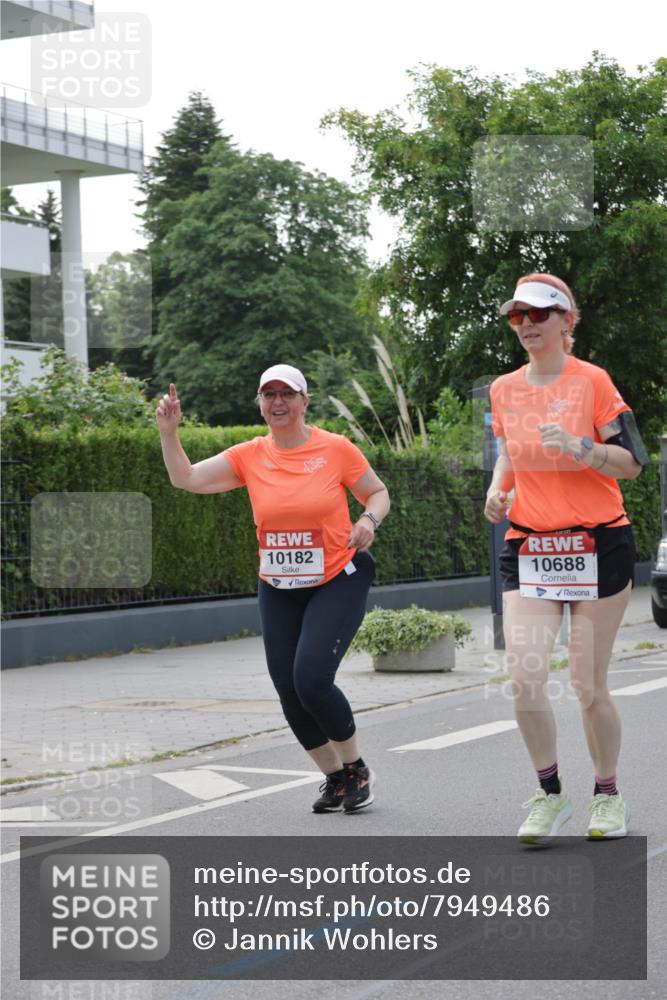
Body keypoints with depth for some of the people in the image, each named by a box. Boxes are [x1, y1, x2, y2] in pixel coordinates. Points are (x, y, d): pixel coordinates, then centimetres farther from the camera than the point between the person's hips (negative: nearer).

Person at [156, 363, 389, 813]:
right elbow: (187, 479, -3)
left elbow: (379, 493, 4)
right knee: (289, 693, 3)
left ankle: (356, 768, 6)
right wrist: (169, 433, -17)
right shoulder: (250, 456, 0)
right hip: (278, 590, 5)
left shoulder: (336, 449, -7)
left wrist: (369, 520, -17)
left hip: (336, 582, -4)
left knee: (311, 679, -19)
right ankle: (335, 777, 25)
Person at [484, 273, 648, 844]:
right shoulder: (504, 390, 8)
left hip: (598, 544, -3)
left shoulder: (592, 381, -6)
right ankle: (550, 795, 8)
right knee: (524, 680, -11)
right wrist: (498, 489, 5)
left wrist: (580, 446, -23)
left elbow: (632, 463, -7)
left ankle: (608, 796, 22)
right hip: (529, 548, 3)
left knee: (590, 687, 1)